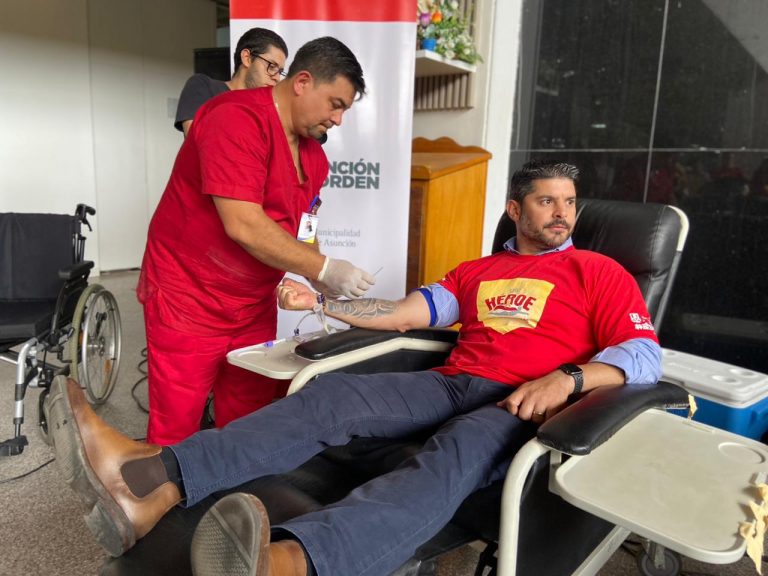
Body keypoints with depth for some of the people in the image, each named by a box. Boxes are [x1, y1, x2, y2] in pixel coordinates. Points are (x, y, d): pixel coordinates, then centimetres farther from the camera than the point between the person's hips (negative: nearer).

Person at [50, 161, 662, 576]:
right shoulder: (477, 271, 23)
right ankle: (150, 484, -34)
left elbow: (645, 355, -1)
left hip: (522, 406, -4)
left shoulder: (599, 272, 12)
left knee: (454, 455, -39)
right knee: (330, 397, -19)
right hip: (452, 384, 4)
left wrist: (567, 379, -20)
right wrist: (318, 302, 7)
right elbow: (402, 313, 15)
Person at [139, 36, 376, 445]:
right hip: (188, 300, -7)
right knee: (175, 432, 4)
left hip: (255, 305, 7)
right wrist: (324, 269, -22)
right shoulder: (237, 119, -18)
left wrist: (322, 279, -6)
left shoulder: (313, 154, 8)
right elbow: (243, 226, -26)